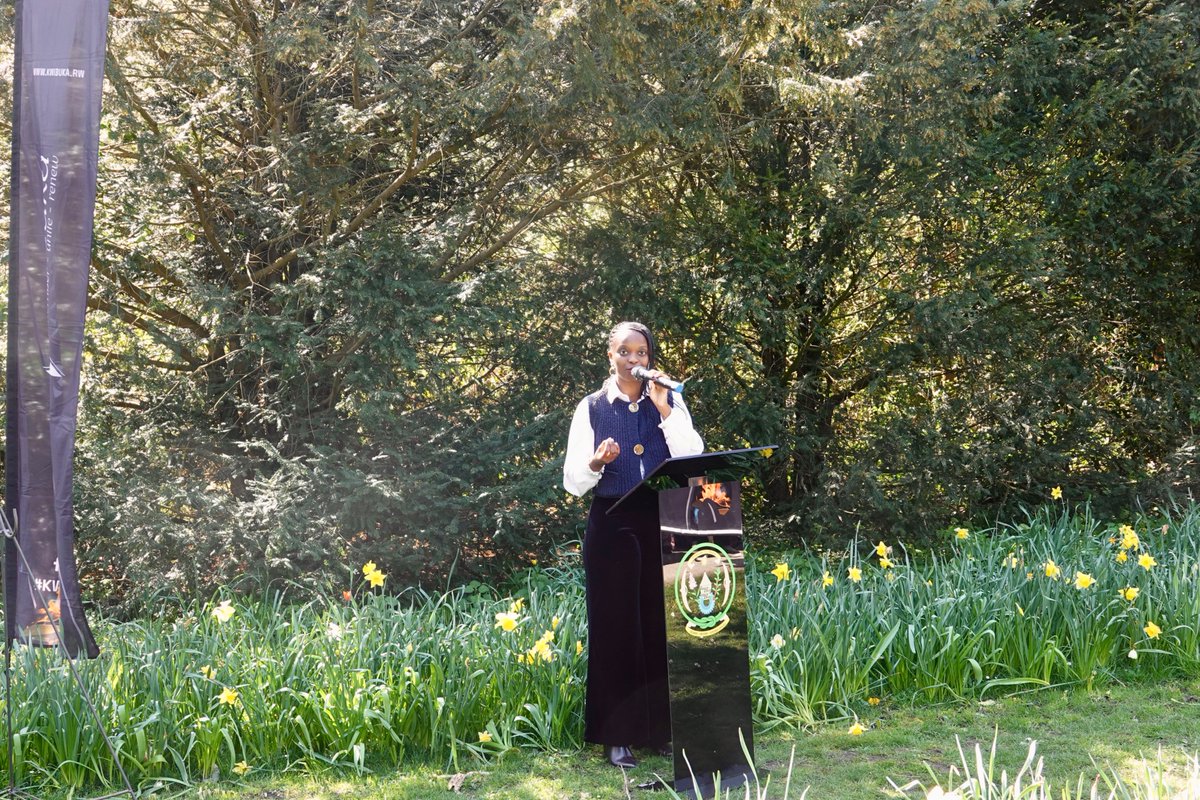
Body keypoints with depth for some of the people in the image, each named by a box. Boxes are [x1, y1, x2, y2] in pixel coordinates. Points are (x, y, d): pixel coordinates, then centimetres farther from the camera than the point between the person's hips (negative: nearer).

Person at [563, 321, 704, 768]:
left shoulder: (669, 403, 9)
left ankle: (662, 730, 12)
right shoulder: (592, 408, 6)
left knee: (662, 624, 1)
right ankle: (616, 736, 6)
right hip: (612, 526, -1)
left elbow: (693, 458, -5)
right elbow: (574, 481, 2)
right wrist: (597, 462, -19)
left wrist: (664, 408, -11)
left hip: (662, 525, 1)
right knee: (615, 626, -1)